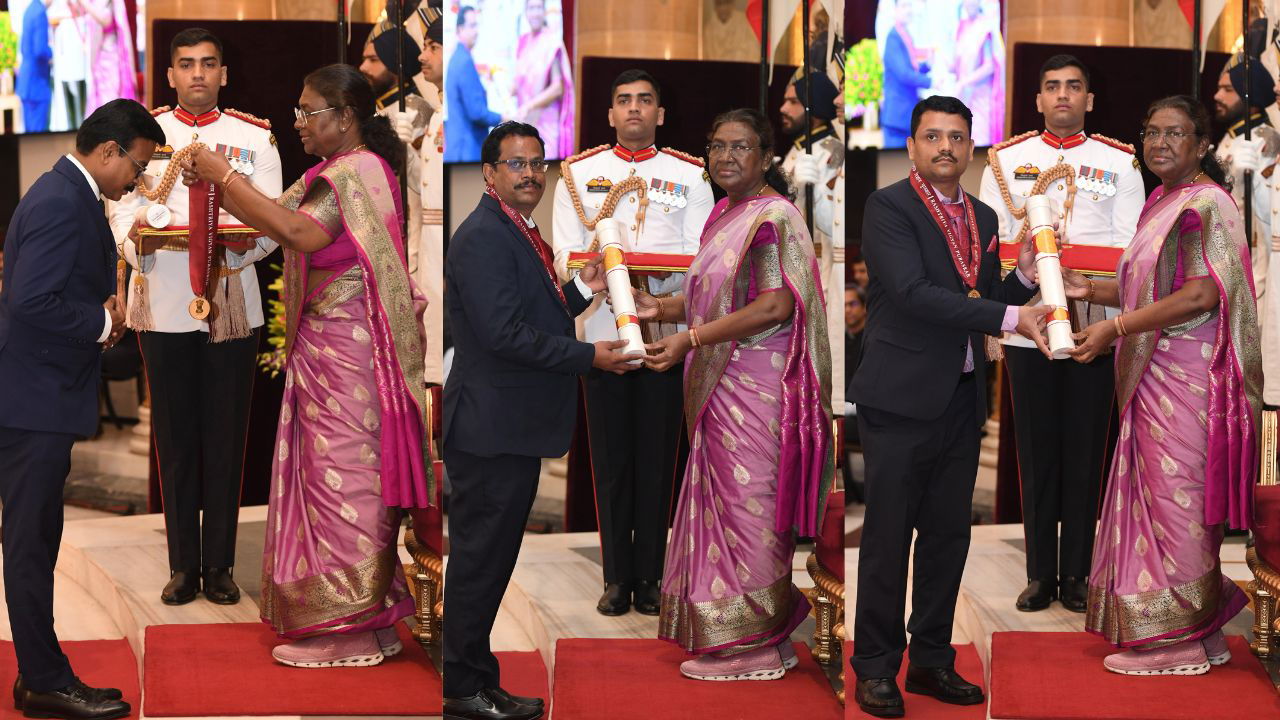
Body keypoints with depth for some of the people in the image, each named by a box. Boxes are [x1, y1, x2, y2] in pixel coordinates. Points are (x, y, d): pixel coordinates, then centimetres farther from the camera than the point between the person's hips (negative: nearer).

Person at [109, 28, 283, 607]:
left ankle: (219, 565, 12)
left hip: (231, 305, 0)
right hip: (162, 305, 0)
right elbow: (122, 209, 3)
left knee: (226, 439, 3)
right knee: (175, 439, 5)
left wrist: (245, 242, -18)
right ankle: (183, 565, 14)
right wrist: (136, 237, -19)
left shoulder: (255, 137, 7)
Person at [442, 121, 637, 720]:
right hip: (491, 429, -10)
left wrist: (582, 289, 6)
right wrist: (589, 357, -19)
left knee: (490, 559, 15)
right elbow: (503, 333, -24)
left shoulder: (520, 234, 17)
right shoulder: (483, 237, -16)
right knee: (478, 559, -2)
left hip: (514, 430, 10)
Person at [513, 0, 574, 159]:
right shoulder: (523, 42, 10)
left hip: (545, 124, -6)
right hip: (525, 123, 6)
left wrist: (529, 106, -21)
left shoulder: (553, 42, -10)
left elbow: (558, 88, -15)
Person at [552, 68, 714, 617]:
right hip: (603, 327, 0)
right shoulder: (578, 172, 10)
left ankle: (649, 576, 9)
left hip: (667, 331, 0)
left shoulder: (690, 175, 9)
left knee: (658, 458, 2)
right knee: (610, 459, 1)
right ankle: (616, 577, 8)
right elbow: (565, 253, 3)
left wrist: (665, 283, -21)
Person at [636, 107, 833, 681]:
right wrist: (661, 307, 7)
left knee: (746, 507, -3)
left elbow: (774, 307, -21)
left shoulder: (773, 216, -12)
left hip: (756, 388, -9)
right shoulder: (725, 216, 15)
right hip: (721, 387, 9)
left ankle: (752, 645, 5)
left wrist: (690, 339, -22)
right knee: (725, 501, 12)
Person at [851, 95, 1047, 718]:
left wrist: (1024, 275, 0)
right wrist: (1008, 317, -26)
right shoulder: (888, 206, -9)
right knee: (888, 537, 0)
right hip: (901, 400, -6)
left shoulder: (983, 217, 13)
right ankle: (875, 668, 10)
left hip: (962, 400, 7)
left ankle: (931, 661, 21)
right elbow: (913, 292, -22)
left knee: (948, 535, 11)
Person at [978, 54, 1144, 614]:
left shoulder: (1120, 162, 7)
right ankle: (1040, 573, 11)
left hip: (1095, 325, -1)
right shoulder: (1005, 160, 10)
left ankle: (1075, 574, 10)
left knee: (1085, 452, 2)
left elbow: (1129, 246, 3)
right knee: (1036, 452, 4)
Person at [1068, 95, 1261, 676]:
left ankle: (1179, 639, 2)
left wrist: (1115, 328, -21)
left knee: (1174, 499, -5)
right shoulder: (1162, 204, 17)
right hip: (1153, 377, 9)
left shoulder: (1205, 204, -12)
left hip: (1185, 379, -9)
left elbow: (1200, 296, -21)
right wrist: (1087, 288, 10)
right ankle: (1191, 630, 18)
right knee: (1156, 497, 10)